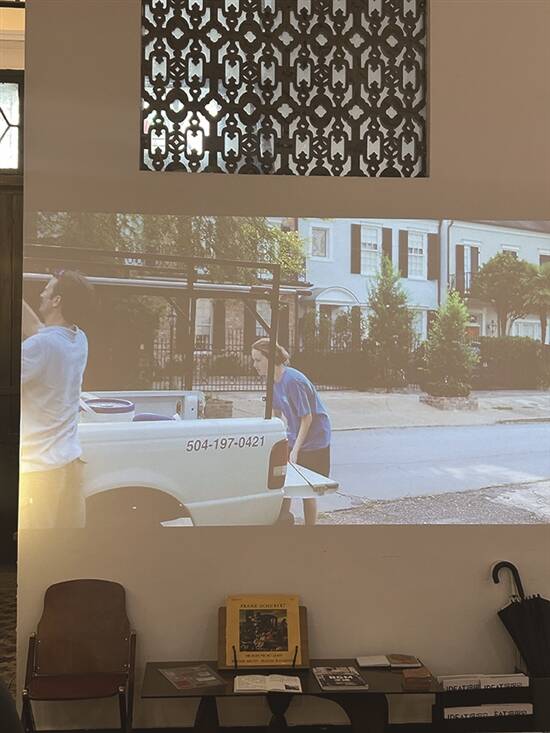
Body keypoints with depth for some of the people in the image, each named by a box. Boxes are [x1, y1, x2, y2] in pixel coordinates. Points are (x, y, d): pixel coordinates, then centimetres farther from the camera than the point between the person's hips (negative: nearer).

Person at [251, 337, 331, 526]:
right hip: (293, 440, 7)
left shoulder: (293, 381, -26)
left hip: (313, 441, -7)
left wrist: (296, 450, -23)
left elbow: (307, 418, -23)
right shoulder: (273, 380, -1)